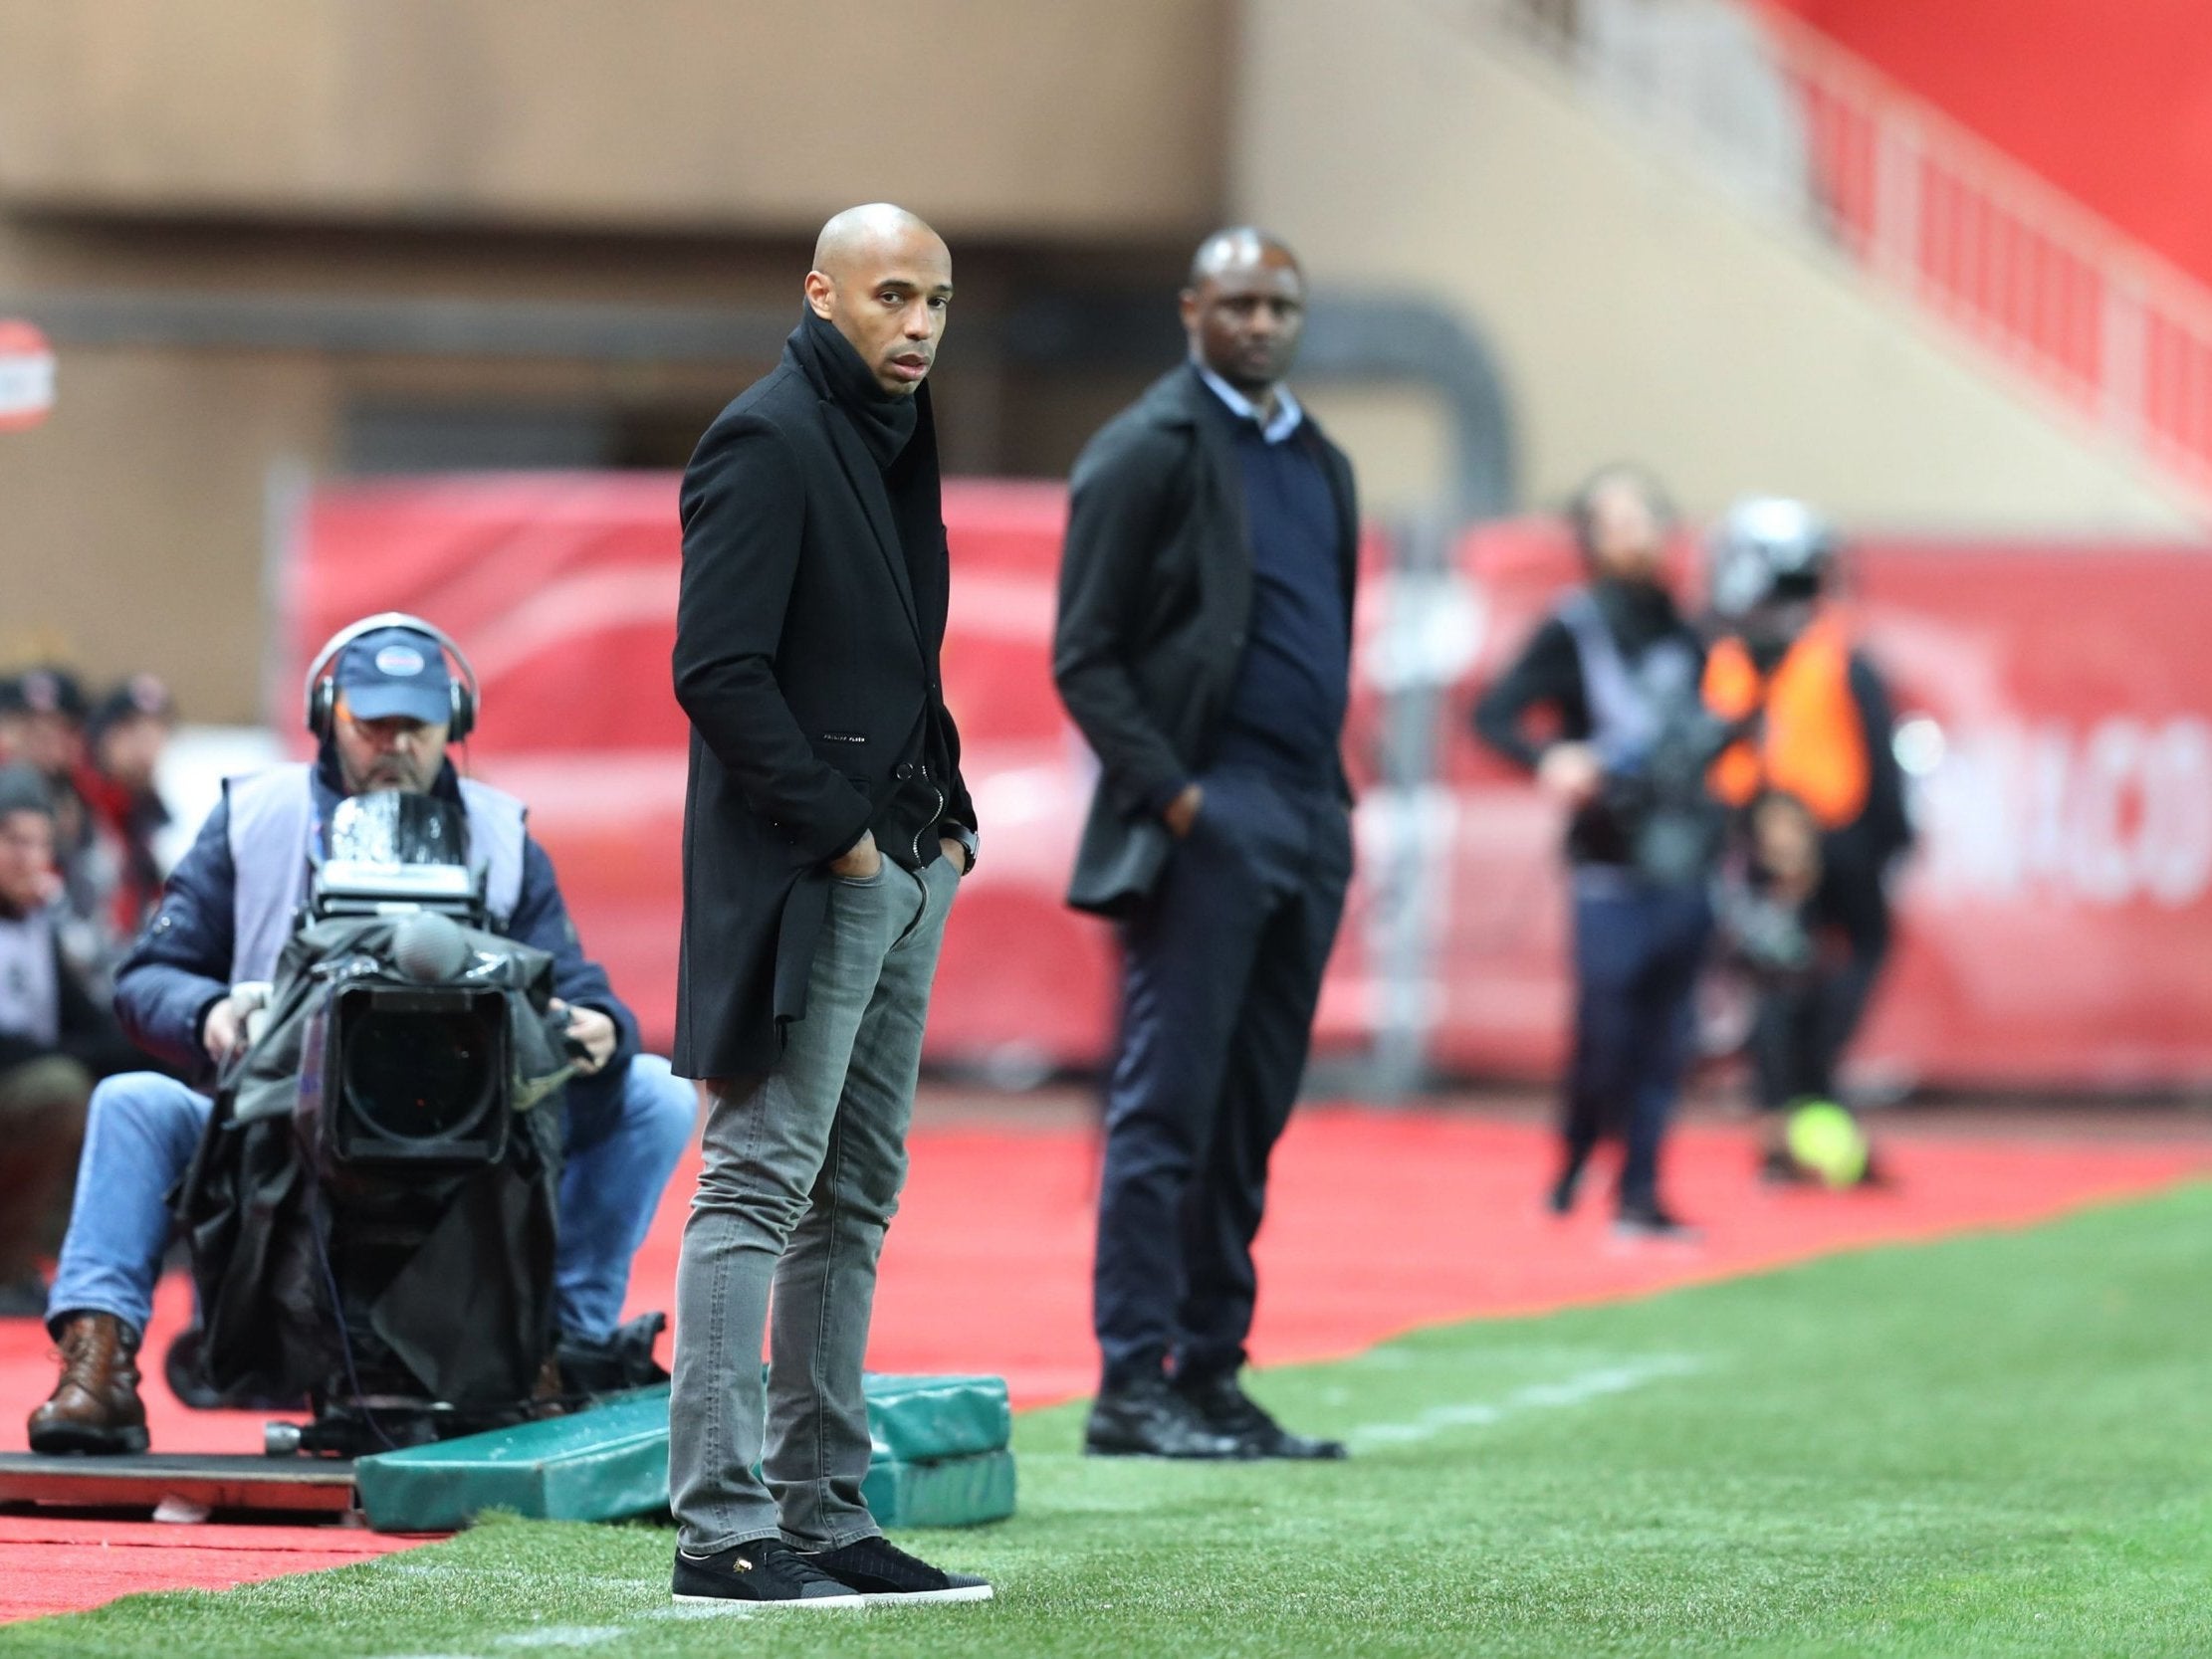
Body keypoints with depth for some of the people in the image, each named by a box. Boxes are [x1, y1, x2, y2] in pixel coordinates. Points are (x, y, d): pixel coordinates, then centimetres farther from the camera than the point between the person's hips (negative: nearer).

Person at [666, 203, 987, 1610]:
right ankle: (720, 1529, -10)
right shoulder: (767, 441, -12)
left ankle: (824, 1516, 15)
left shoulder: (895, 438, 16)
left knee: (856, 1201, 11)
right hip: (801, 875, -10)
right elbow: (718, 672, -18)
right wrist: (838, 831, -17)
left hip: (902, 867, 10)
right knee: (761, 1184, -9)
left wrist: (947, 814, 11)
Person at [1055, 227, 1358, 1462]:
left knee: (1252, 1118, 7)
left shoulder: (1322, 464, 19)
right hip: (1206, 821, -7)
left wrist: (1332, 801, 12)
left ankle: (1212, 1377, 11)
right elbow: (1085, 659, -7)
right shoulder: (1151, 449, -3)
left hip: (1306, 824, 7)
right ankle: (1133, 1386, -7)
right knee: (1167, 1108, -7)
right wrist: (1167, 794, -15)